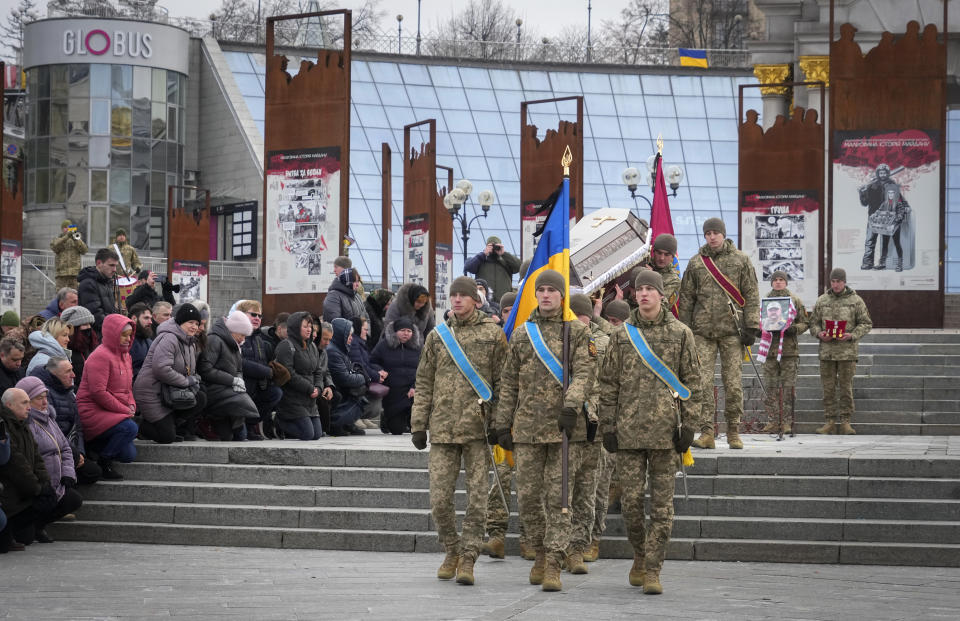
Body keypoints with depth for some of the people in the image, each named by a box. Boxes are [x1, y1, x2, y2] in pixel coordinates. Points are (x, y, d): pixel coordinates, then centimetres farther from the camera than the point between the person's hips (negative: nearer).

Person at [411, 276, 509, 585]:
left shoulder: (493, 334, 4)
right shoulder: (437, 336, 12)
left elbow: (503, 383, 4)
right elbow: (424, 384, 14)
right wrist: (418, 425, 9)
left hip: (478, 429, -2)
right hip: (442, 429, 3)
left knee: (476, 499, -2)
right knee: (439, 500, 1)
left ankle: (468, 559, 6)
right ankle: (452, 552, 21)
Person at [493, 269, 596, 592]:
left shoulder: (578, 331, 3)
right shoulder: (521, 334, 13)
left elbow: (584, 373, -9)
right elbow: (509, 383, 15)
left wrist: (571, 406, -24)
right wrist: (503, 425, 10)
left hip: (564, 426, -3)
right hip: (527, 429, 3)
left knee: (558, 497, -5)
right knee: (527, 496, 5)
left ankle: (553, 566, -4)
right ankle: (542, 552, 25)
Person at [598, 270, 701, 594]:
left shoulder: (681, 334, 5)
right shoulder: (621, 335, 9)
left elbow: (692, 383, 5)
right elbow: (608, 383, 11)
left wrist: (688, 426, -2)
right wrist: (608, 427, 5)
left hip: (665, 431, -1)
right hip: (629, 431, 1)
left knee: (662, 505, -1)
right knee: (631, 501, 1)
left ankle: (652, 571, 3)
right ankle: (640, 556, 24)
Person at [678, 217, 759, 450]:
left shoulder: (740, 260, 5)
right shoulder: (695, 263, 10)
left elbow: (751, 295, 4)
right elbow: (686, 298, 14)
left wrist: (750, 327, -3)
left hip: (731, 330, -1)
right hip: (703, 330, 1)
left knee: (733, 383, 0)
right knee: (702, 382, -5)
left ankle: (733, 432, 10)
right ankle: (706, 433, -2)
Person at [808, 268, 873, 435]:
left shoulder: (856, 301, 3)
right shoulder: (822, 301, 10)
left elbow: (866, 324, 3)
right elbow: (813, 322, 14)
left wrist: (852, 335, -13)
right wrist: (819, 333, -7)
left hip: (847, 351, -2)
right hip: (826, 351, 2)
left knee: (846, 388, -1)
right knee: (828, 388, 3)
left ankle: (845, 422, 4)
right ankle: (830, 422, 8)